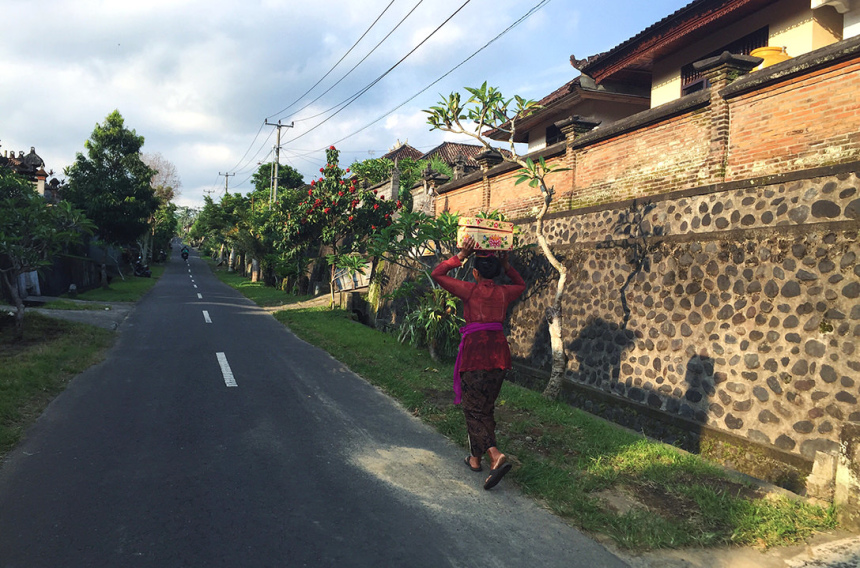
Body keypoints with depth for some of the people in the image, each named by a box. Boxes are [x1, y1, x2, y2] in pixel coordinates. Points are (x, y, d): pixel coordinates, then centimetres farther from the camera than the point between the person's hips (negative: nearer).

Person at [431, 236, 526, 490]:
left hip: (475, 351, -5)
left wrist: (461, 256, 0)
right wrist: (506, 265, 22)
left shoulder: (470, 290, -6)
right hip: (499, 352, 5)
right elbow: (521, 285, 31)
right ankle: (476, 457, 25)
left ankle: (495, 455, -19)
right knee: (486, 408, 16)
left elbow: (437, 274, 1)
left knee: (474, 409, 0)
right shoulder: (503, 293, 7)